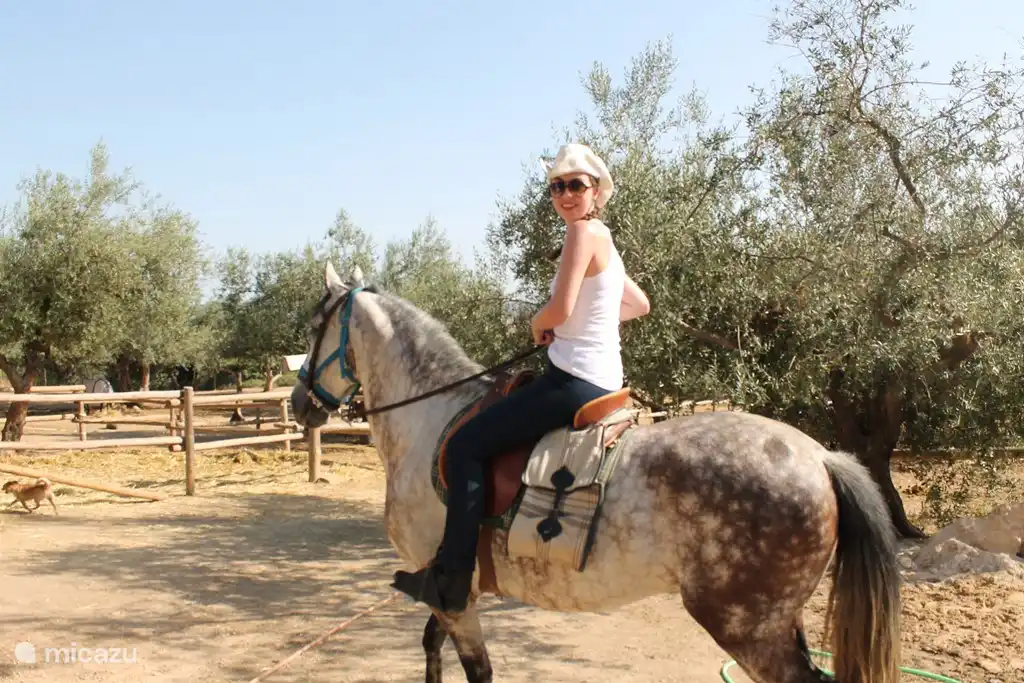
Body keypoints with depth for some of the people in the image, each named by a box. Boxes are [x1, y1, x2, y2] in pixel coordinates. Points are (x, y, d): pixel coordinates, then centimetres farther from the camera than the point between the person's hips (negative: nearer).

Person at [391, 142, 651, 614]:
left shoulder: (584, 232, -12)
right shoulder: (602, 239, 17)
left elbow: (559, 309, -22)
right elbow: (640, 304, 28)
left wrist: (537, 325, 0)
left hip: (574, 380, -11)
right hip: (603, 382, 11)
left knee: (466, 444, -9)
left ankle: (452, 576, -8)